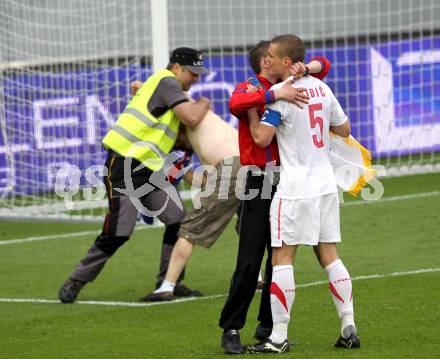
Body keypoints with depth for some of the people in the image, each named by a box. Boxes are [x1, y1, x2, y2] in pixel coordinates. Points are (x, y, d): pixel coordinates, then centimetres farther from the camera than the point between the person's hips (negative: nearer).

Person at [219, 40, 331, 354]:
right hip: (259, 182, -6)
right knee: (250, 260, -10)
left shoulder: (286, 88, 12)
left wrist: (305, 68, -8)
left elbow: (323, 66, 14)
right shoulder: (249, 89, -5)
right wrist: (276, 94, -35)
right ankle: (231, 329, -5)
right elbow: (235, 104, -29)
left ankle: (268, 326, 20)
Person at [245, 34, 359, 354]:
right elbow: (344, 129, 18)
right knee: (329, 255, 11)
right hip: (326, 185, 7)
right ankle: (349, 327, 8)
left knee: (282, 258, -3)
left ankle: (279, 337, -5)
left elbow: (262, 138, -17)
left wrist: (251, 109, -3)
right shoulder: (321, 88, 9)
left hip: (295, 191, -7)